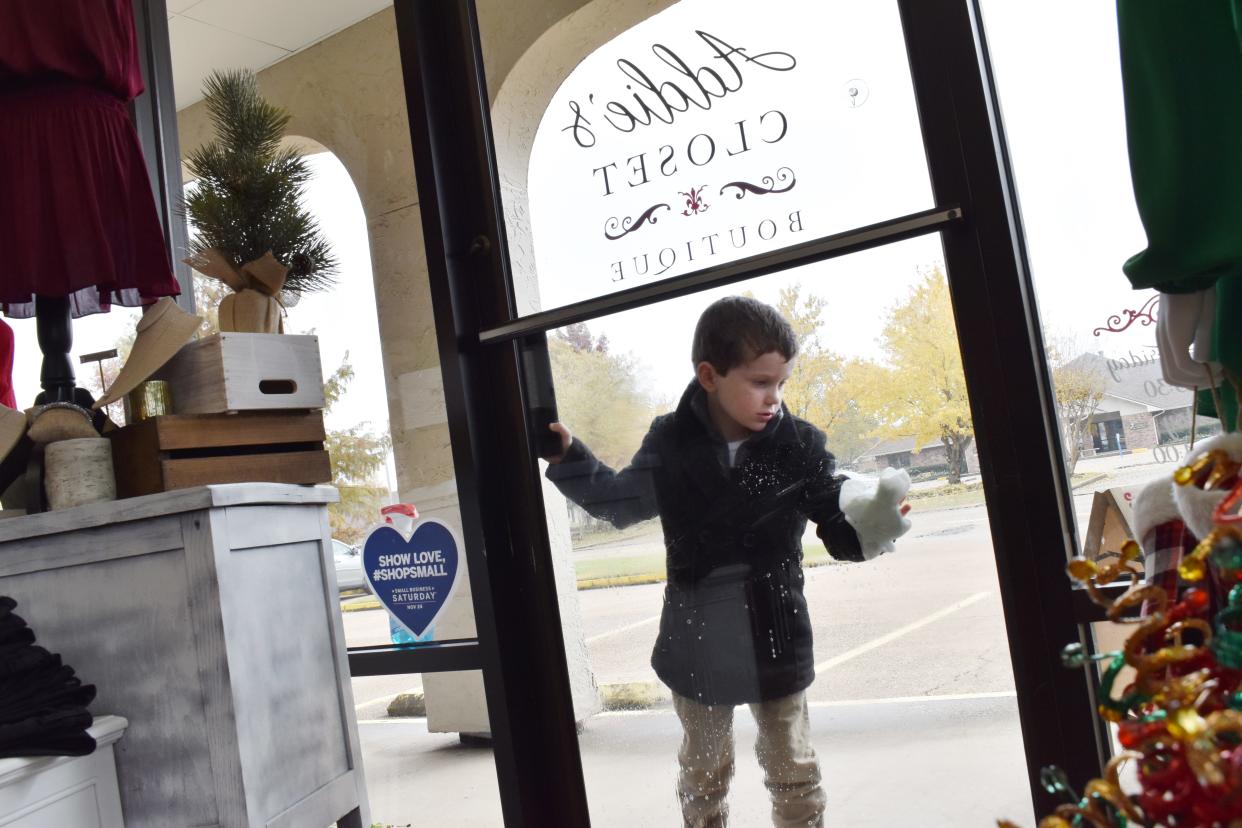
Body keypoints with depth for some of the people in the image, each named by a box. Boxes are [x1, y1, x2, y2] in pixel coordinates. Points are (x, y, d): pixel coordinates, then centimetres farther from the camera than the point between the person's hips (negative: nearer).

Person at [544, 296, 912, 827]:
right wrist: (569, 459, -9)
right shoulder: (671, 443, -10)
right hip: (696, 647, 1)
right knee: (702, 775, 21)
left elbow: (840, 530, -11)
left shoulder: (799, 445, -12)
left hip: (775, 643, -1)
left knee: (793, 773, 15)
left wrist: (870, 526, -33)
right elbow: (620, 503, 4)